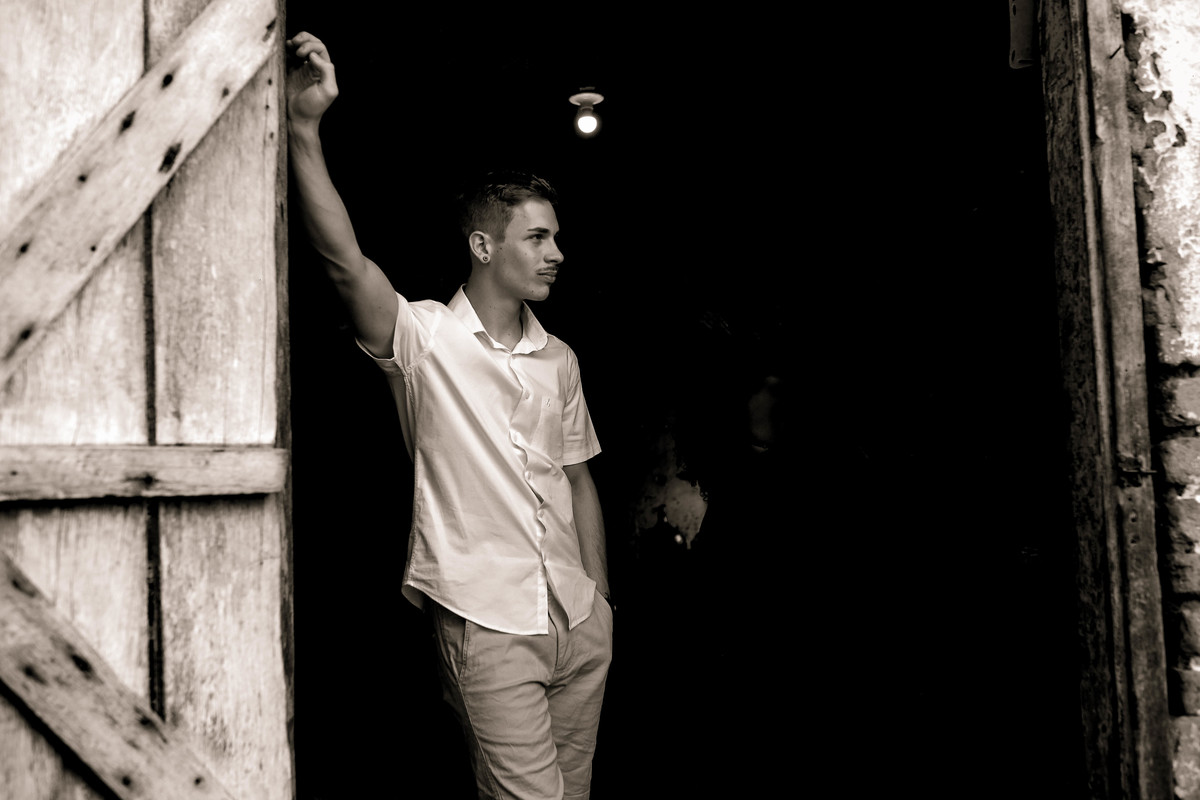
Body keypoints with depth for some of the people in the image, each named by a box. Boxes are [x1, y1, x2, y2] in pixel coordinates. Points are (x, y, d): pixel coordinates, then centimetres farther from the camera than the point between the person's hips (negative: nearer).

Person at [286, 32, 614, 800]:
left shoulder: (560, 359, 10)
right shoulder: (424, 336, -8)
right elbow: (345, 261, -26)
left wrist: (602, 600, 14)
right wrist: (306, 131, -38)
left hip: (581, 622, 6)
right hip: (489, 623, -6)